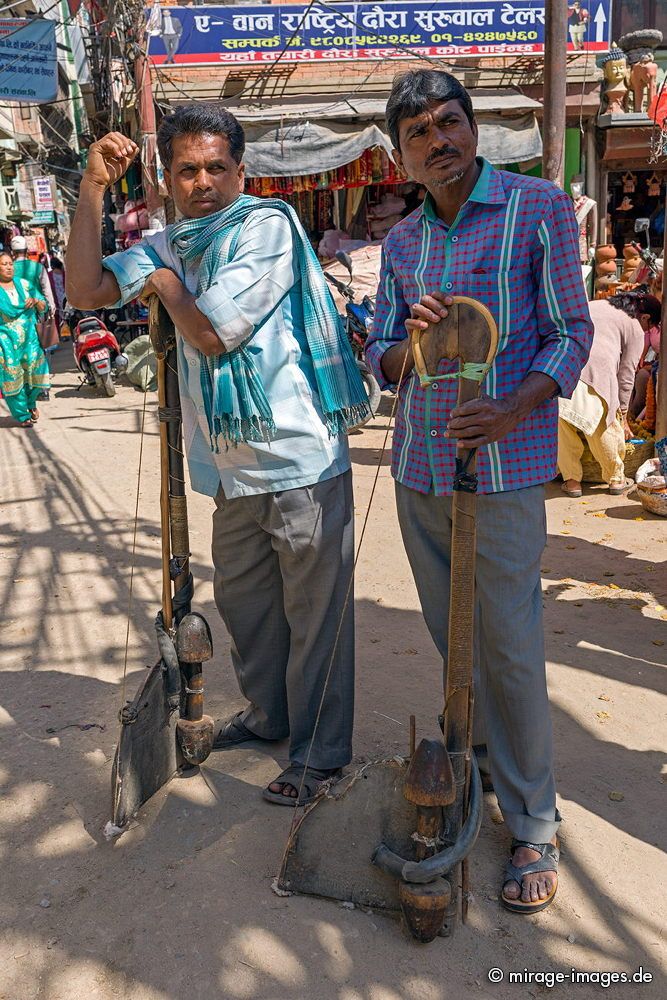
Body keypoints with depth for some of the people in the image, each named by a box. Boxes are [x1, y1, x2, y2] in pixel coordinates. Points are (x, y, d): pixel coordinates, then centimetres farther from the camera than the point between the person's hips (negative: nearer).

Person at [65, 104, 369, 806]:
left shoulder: (267, 223, -10)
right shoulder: (169, 245, 13)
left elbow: (211, 332, -18)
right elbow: (85, 290, 5)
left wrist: (165, 283, 1)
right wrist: (92, 189, 1)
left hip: (299, 461, -7)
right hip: (231, 465, 8)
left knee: (315, 613, 3)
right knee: (242, 600, 20)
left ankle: (321, 752, 19)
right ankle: (268, 714, 42)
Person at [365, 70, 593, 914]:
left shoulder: (540, 209, -2)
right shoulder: (402, 242, 12)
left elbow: (571, 334, -5)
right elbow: (381, 360, 12)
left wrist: (513, 408, -23)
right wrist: (409, 343, -13)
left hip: (502, 472, -5)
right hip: (417, 468, 5)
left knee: (510, 645, -3)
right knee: (450, 635, 14)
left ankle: (533, 827, 13)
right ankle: (482, 760, 36)